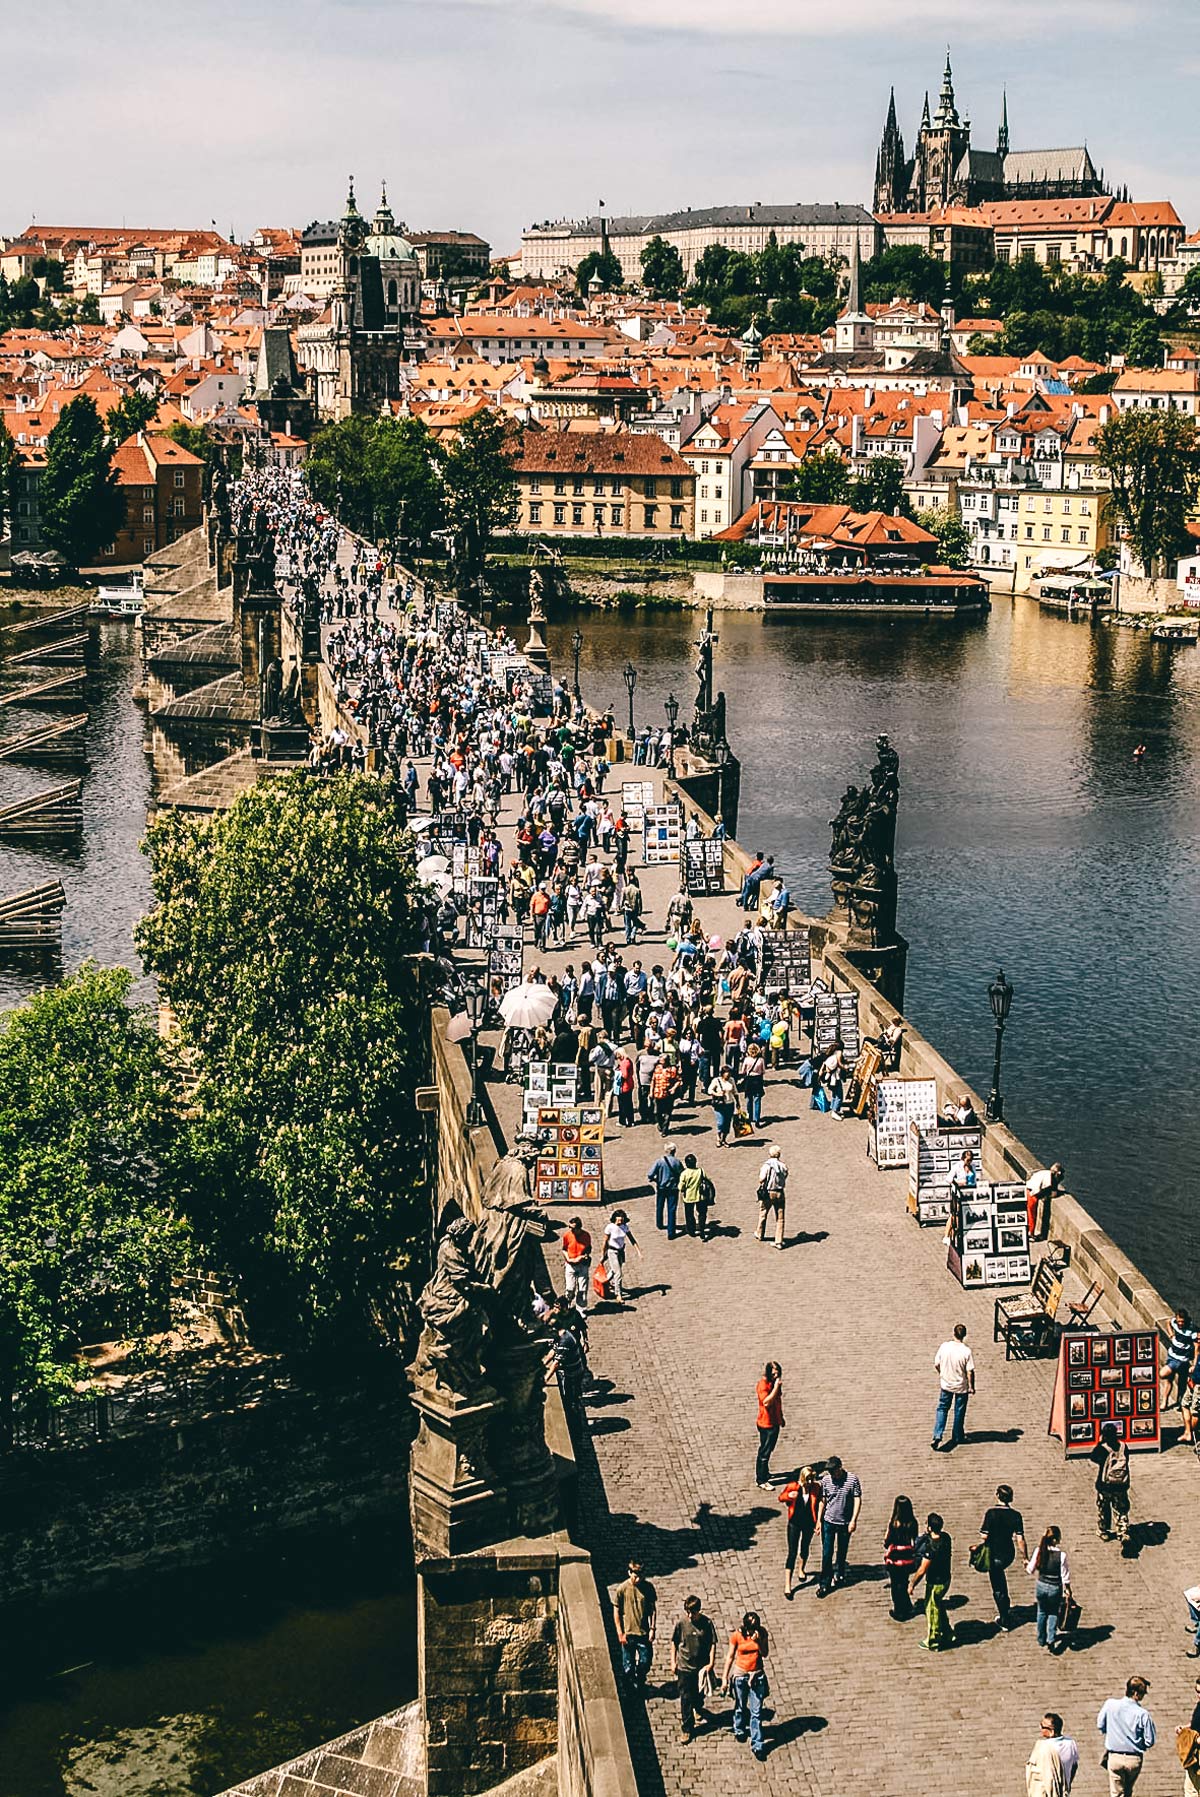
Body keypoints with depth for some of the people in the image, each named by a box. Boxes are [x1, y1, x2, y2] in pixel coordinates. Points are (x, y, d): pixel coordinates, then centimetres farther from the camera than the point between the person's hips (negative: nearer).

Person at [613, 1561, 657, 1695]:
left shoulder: (648, 1587, -8)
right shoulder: (622, 1589, -13)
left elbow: (653, 1609, 3)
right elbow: (617, 1612, -5)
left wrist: (652, 1628, -2)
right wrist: (620, 1633, -6)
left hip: (644, 1633, 2)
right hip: (628, 1634, -2)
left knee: (645, 1662, 10)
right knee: (628, 1666, 8)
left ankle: (640, 1683, 39)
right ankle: (631, 1688, 31)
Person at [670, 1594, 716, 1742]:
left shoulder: (706, 1623, -12)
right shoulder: (680, 1624, -12)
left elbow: (712, 1644, -5)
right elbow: (674, 1643, 1)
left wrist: (711, 1663, -10)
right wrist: (673, 1662, 1)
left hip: (702, 1666, 1)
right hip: (684, 1667, -1)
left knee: (700, 1693, 22)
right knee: (686, 1698, -1)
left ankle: (698, 1709, 55)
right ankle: (686, 1728, 9)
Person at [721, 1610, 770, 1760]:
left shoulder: (761, 1632, -9)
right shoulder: (737, 1635, -14)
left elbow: (765, 1653, -10)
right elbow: (730, 1656, -6)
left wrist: (758, 1640, -26)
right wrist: (725, 1677, -4)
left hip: (757, 1675, 0)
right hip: (740, 1674, 0)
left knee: (756, 1712, -1)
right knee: (740, 1707, 19)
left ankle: (757, 1745, 4)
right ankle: (739, 1730, 46)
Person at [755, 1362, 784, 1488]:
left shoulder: (775, 1383, 6)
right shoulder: (763, 1385, -21)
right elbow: (766, 1402, -33)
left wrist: (781, 1417, 23)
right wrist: (776, 1387, -34)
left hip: (775, 1422, 8)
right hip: (766, 1423, -8)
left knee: (768, 1449, 20)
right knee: (765, 1452, -3)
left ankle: (764, 1472, 35)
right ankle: (761, 1481, 3)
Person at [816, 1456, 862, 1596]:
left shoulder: (852, 1479, -12)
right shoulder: (826, 1480, -7)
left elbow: (857, 1500, -8)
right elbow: (823, 1500, 2)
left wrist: (853, 1520, -12)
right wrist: (819, 1520, 2)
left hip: (845, 1522, 0)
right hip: (828, 1521, 0)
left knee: (842, 1551, 18)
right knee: (827, 1554, -1)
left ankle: (839, 1574, 40)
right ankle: (825, 1583, 5)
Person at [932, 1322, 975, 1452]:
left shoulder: (944, 1346, -12)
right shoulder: (967, 1351, -20)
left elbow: (937, 1364, -2)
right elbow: (970, 1372, -18)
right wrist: (971, 1386, -4)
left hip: (945, 1384, 2)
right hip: (961, 1386, -2)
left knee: (942, 1409, 13)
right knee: (959, 1412, 16)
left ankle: (937, 1437, -1)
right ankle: (957, 1437, 30)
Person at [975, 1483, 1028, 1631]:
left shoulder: (991, 1513, -18)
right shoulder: (1016, 1515, -8)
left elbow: (984, 1536, -18)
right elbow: (1020, 1539, -7)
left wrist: (978, 1546, 2)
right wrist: (1025, 1558, 3)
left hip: (994, 1555, -5)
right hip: (1009, 1555, 5)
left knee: (998, 1589, 7)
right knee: (1000, 1576, 34)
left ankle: (1005, 1622, 12)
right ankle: (1006, 1609, 39)